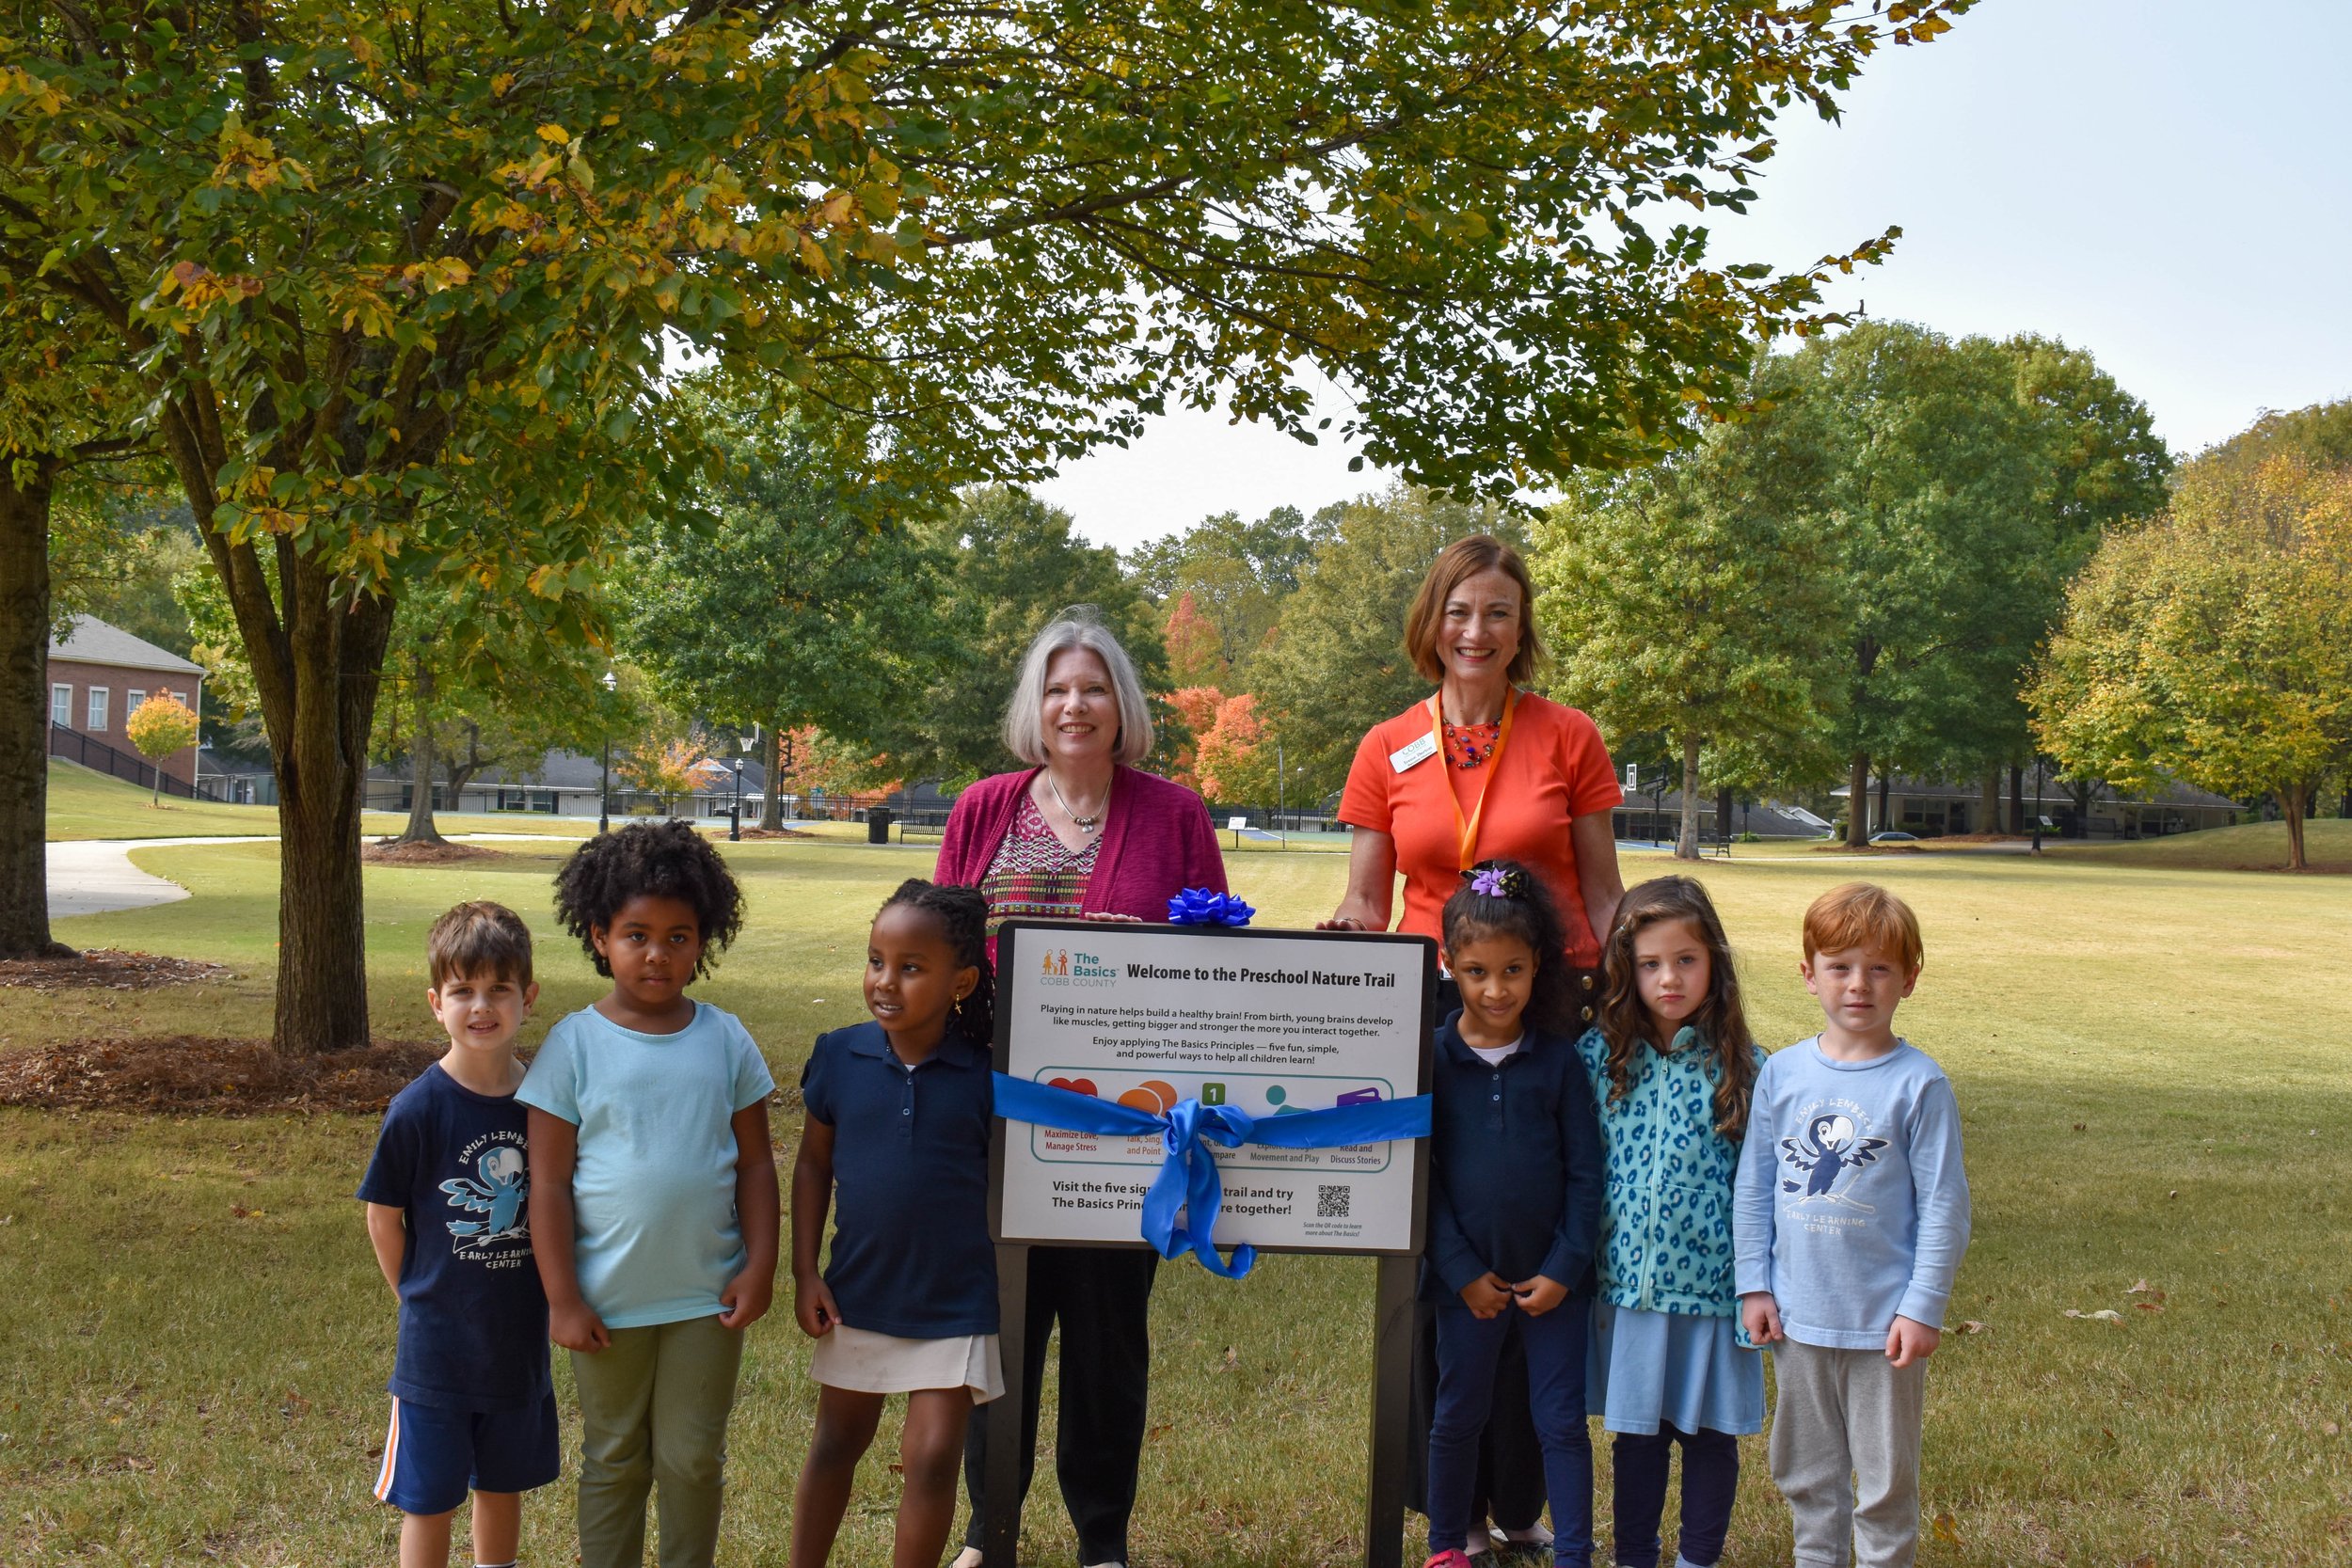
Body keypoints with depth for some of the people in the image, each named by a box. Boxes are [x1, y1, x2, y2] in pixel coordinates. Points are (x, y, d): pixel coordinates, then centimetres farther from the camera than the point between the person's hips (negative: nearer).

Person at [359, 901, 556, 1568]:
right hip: (437, 1344, -3)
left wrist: (547, 1298, 5)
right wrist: (419, 1299, 1)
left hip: (519, 1337, 3)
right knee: (429, 1499, 6)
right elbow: (383, 1217, -4)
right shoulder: (417, 1109, -15)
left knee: (503, 1485, 19)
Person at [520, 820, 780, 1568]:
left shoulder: (725, 1039, -1)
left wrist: (759, 1266, -2)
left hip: (708, 1297, 1)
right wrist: (562, 1299, -8)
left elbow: (754, 1162, 4)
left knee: (694, 1459, 11)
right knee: (613, 1461, 14)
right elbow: (548, 1181, -6)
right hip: (609, 1302, -1)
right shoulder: (575, 1044, -7)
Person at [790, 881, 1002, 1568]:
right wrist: (805, 1273, -1)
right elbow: (813, 1163, 3)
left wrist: (1009, 1296, -1)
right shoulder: (840, 1056, -6)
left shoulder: (985, 1075, -11)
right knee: (837, 1443, 18)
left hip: (953, 1305, -2)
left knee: (933, 1458, -1)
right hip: (857, 1296, 3)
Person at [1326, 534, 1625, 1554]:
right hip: (1433, 1012, 1)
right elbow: (1366, 910, 9)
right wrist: (1348, 934, -12)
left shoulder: (1568, 740, 3)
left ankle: (1523, 1502, 14)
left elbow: (1604, 896, 6)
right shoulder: (1388, 752, 6)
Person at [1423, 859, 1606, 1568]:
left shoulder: (1560, 1058, -4)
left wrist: (1565, 1268, -7)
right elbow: (1419, 1174, -4)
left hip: (1553, 1277, 0)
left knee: (1562, 1421, 4)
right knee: (1458, 1415, 14)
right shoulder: (1431, 1057, -5)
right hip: (1468, 1277, 0)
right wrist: (1461, 1270, -8)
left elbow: (1585, 1172, -1)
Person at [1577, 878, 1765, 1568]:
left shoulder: (1741, 1069, -7)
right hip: (1628, 1283, 2)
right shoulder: (1600, 1058, -1)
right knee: (1636, 1432, 14)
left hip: (1711, 1284, -1)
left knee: (1710, 1432, 12)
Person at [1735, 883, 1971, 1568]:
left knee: (1886, 1479, 9)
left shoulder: (1919, 1083, -10)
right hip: (1798, 1315, 4)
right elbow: (1754, 1186, 7)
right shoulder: (1782, 1073, 0)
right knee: (1805, 1469, 18)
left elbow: (1944, 1204, -9)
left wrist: (1923, 1307, -11)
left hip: (1884, 1322, -4)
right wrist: (1754, 1284, 4)